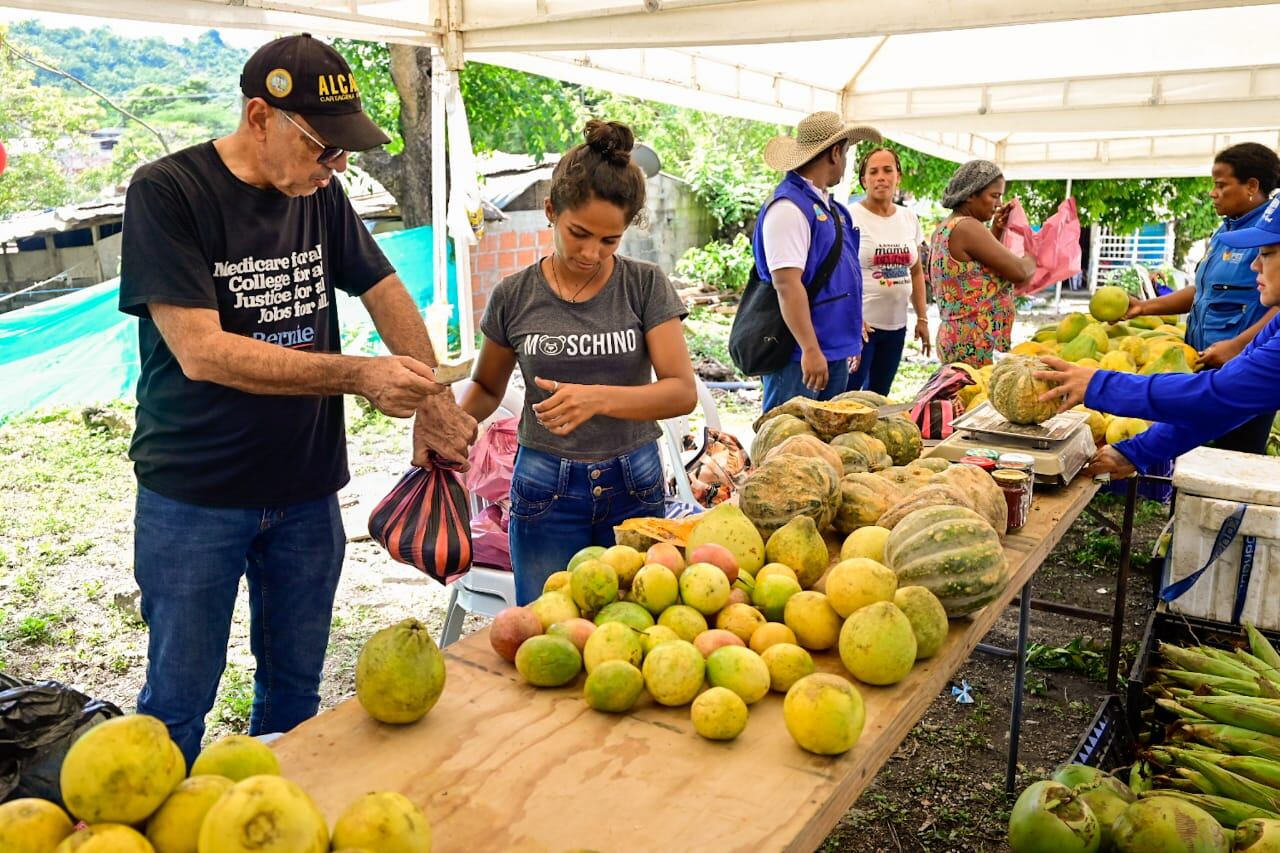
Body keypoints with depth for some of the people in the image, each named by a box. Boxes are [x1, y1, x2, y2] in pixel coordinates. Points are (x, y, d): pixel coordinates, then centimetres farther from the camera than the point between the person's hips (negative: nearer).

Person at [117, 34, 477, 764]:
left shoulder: (321, 194, 2)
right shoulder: (166, 193, -13)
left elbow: (386, 292, 10)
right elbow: (200, 350, -22)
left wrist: (434, 406, -5)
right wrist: (361, 376, -27)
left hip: (307, 489, 5)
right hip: (193, 495, -5)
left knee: (295, 688, 17)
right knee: (178, 702, 8)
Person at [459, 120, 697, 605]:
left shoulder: (645, 286, -4)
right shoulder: (514, 297, -1)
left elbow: (683, 391, -11)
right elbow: (487, 387, 12)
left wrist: (598, 398, -26)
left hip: (634, 487, 0)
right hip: (546, 490, 0)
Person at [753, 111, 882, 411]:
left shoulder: (830, 207, 15)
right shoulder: (789, 207, -15)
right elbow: (787, 284, -22)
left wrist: (850, 335, 24)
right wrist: (810, 349, -25)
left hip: (836, 352, 10)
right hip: (799, 357, -10)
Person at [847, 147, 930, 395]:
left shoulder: (909, 218, 10)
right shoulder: (851, 216, -7)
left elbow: (916, 272, 18)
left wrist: (922, 318, 14)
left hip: (896, 325, 6)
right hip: (859, 323, -6)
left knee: (879, 397, 13)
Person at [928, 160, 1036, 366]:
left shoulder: (944, 228, 14)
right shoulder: (967, 227, -15)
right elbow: (1019, 271, -15)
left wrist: (996, 230, 16)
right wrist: (1034, 256, 6)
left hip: (956, 339, 10)